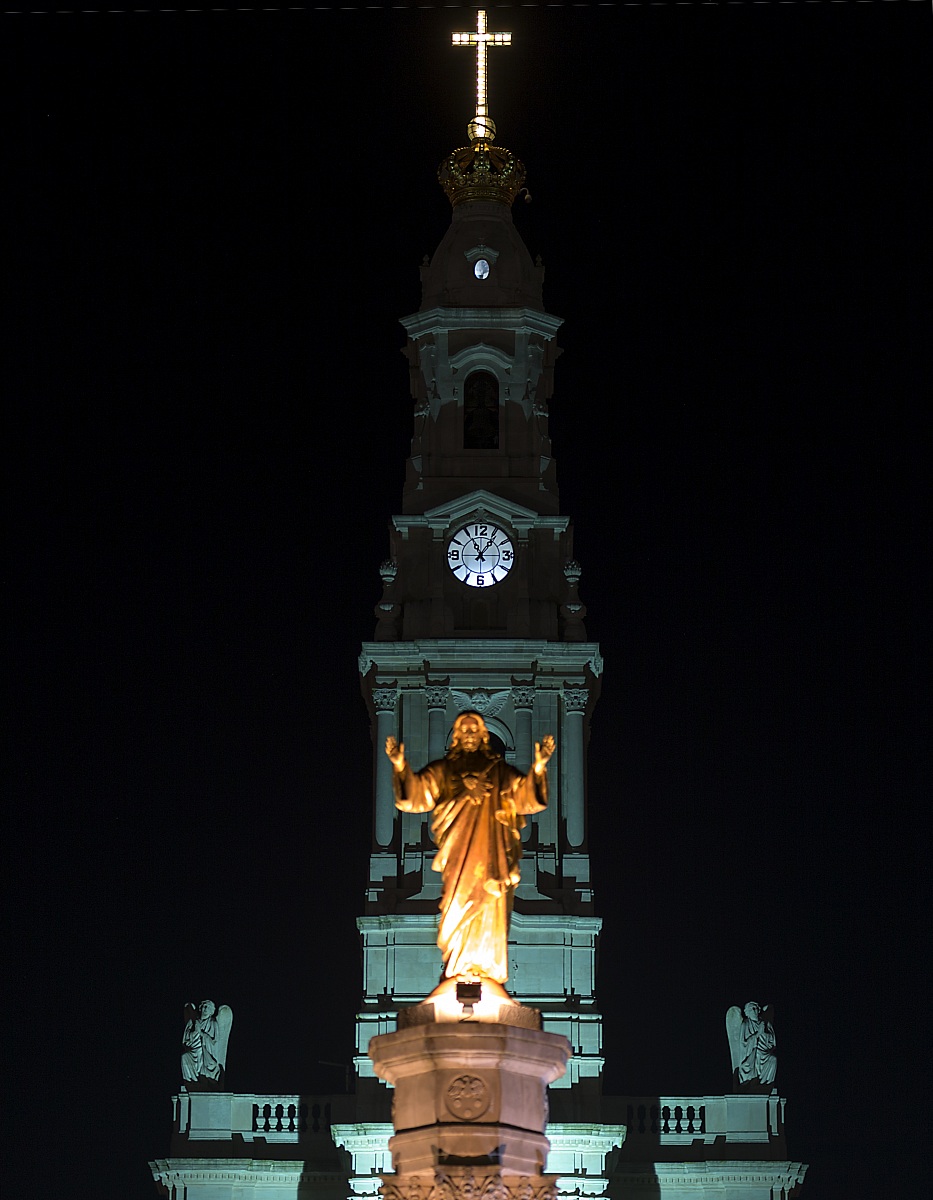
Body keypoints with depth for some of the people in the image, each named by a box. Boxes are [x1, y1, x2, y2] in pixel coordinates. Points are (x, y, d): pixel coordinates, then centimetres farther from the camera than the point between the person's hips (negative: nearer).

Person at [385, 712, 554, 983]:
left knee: (488, 909, -3)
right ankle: (456, 968, 2)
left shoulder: (499, 770, 9)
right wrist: (400, 765, -19)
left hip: (489, 853, 0)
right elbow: (417, 791, -2)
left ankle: (486, 967, 2)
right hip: (457, 851, 0)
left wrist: (539, 767, -19)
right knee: (458, 906, -3)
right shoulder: (443, 770, 9)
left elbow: (524, 793, -2)